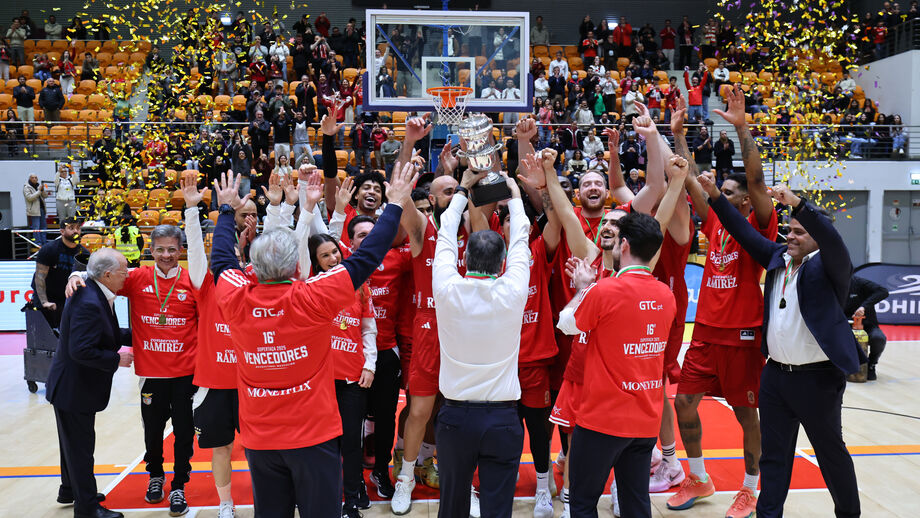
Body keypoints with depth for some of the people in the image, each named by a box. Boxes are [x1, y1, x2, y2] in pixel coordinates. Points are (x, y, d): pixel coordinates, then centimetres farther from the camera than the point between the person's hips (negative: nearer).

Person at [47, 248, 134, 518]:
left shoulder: (96, 296, 4)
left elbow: (109, 335, 11)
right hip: (73, 389, -11)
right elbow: (81, 350, -32)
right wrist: (117, 359, -23)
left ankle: (70, 490, 43)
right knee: (80, 447, 3)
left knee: (74, 443, 25)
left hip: (78, 386, 11)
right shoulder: (89, 303, -29)